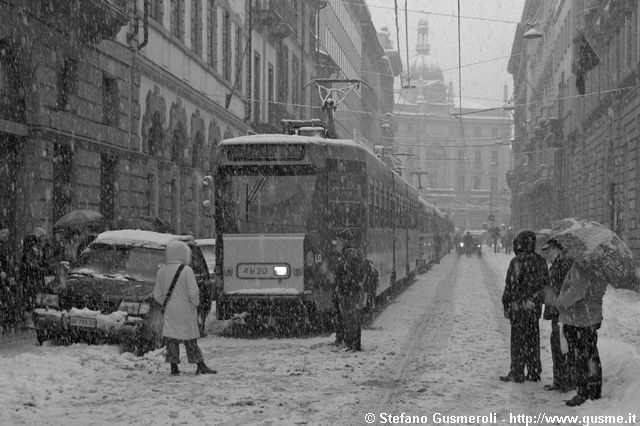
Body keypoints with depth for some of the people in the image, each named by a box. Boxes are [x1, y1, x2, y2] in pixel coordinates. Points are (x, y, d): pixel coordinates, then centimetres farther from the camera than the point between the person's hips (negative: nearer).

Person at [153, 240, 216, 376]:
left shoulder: (161, 271, 4)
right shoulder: (186, 270, -13)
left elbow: (157, 294, 8)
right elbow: (193, 292, -16)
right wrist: (196, 303, 1)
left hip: (170, 310, 4)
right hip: (185, 310, -4)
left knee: (171, 338, 7)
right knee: (190, 339, 2)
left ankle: (174, 367, 7)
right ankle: (200, 366, 7)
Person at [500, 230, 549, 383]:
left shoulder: (517, 262, -15)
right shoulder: (541, 261, 5)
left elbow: (511, 286, -15)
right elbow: (545, 283, 11)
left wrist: (506, 307, -7)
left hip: (519, 307, -6)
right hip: (535, 307, 6)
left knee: (518, 341, 0)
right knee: (533, 340, 13)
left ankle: (517, 374, 3)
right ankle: (534, 372, 17)